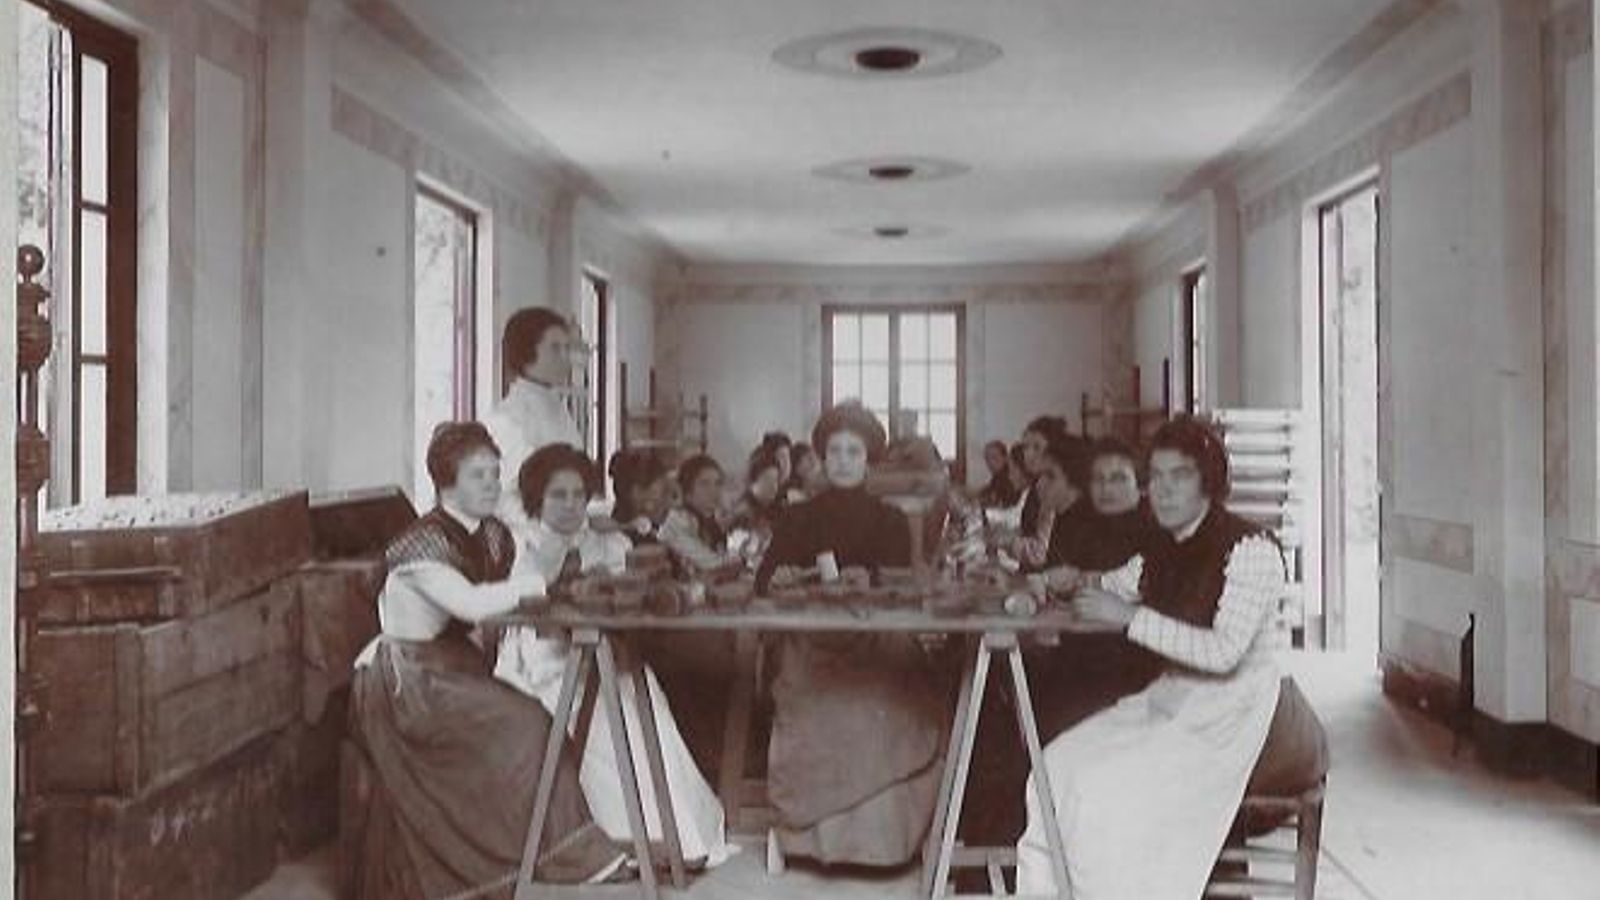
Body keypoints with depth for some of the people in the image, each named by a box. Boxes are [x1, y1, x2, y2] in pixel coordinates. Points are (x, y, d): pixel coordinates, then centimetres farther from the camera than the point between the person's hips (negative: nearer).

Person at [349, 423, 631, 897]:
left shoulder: (493, 535, 9)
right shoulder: (421, 542, -16)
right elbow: (471, 604, -30)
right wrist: (538, 583, -24)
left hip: (455, 670, 8)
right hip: (406, 680, -8)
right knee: (522, 725, -20)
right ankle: (571, 853, -12)